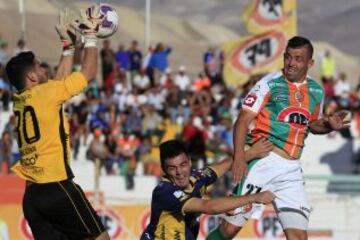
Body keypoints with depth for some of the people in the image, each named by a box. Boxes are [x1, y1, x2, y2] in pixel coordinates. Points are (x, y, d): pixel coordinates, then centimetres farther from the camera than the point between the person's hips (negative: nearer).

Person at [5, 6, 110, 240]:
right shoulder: (44, 93, -9)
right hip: (57, 186, -8)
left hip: (32, 194, 8)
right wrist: (91, 35, 10)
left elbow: (61, 81, 29)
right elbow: (88, 73, -1)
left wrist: (68, 45, 33)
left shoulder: (20, 101, 14)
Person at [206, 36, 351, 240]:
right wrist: (239, 156, -22)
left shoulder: (317, 91, 12)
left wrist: (329, 125, 5)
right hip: (263, 160, -4)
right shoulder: (270, 83, -3)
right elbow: (242, 121, -8)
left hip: (292, 170, 4)